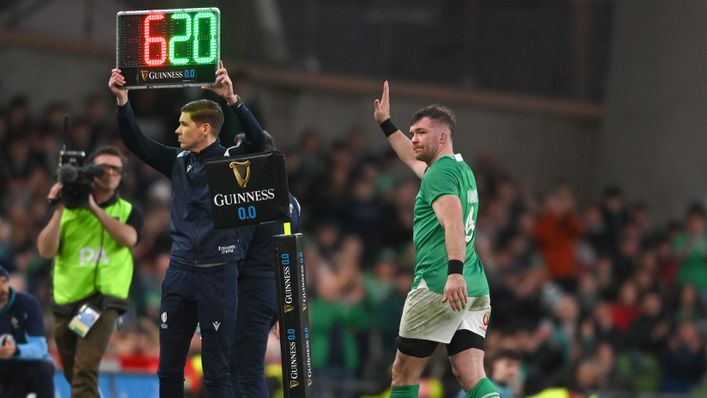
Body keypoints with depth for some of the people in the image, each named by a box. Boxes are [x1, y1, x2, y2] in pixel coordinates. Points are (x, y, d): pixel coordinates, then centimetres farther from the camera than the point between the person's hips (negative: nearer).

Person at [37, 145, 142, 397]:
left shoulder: (127, 211, 6)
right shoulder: (68, 209, 6)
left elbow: (129, 238, -16)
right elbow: (46, 250, -4)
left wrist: (95, 208, -15)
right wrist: (59, 210, -12)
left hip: (103, 300, -3)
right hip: (66, 300, 3)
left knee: (85, 370, -20)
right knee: (73, 375, 15)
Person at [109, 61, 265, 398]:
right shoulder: (179, 161, 10)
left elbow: (257, 139, -22)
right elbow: (137, 143, 8)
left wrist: (232, 99, -34)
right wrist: (122, 101, -4)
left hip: (219, 275, -5)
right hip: (179, 272, 5)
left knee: (216, 370, -2)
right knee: (169, 367, 8)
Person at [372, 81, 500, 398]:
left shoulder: (441, 172, -7)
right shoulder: (462, 170, 21)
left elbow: (453, 220, -24)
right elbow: (414, 159, 42)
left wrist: (455, 272, -37)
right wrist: (386, 123, 50)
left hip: (439, 288, -8)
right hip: (474, 289, 8)